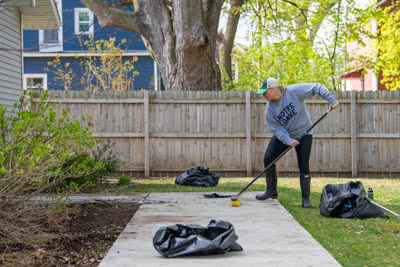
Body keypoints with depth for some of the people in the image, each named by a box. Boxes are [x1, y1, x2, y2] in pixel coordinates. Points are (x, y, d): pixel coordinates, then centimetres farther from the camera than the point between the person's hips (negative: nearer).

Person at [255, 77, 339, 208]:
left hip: (304, 134, -3)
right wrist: (288, 140, -33)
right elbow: (277, 129, -16)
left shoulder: (294, 91, -25)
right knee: (268, 159, -5)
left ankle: (306, 199, 0)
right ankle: (271, 191, 12)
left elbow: (316, 88, -21)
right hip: (283, 135, 3)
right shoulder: (270, 109, -16)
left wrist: (332, 100, -25)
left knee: (304, 166, -9)